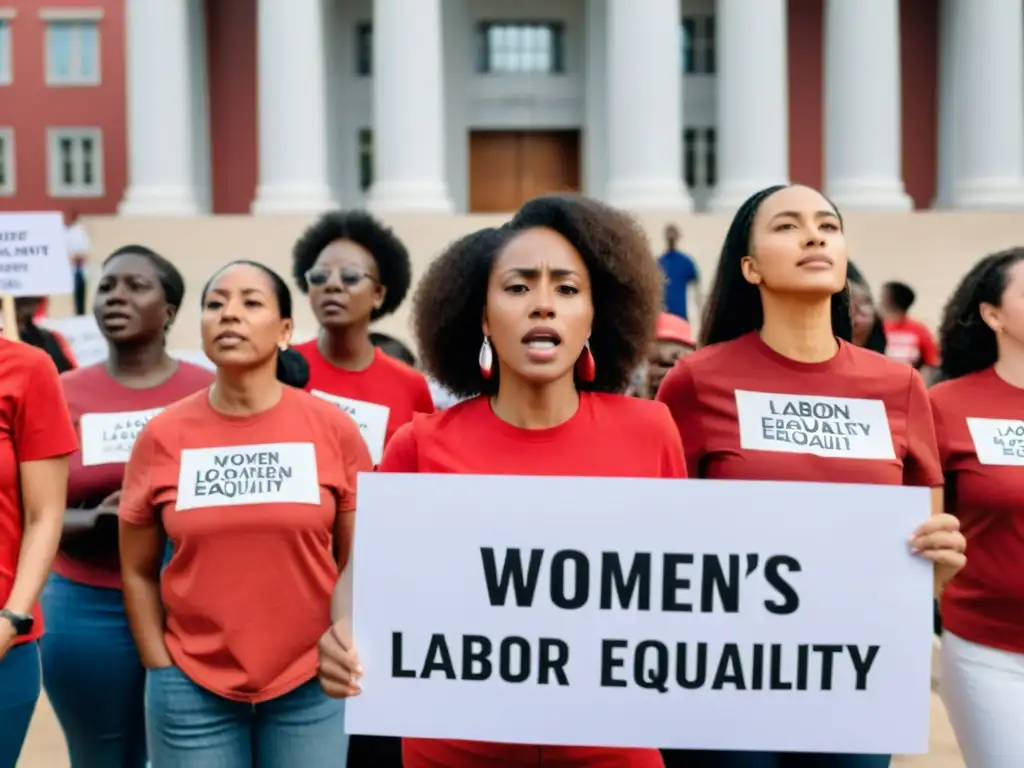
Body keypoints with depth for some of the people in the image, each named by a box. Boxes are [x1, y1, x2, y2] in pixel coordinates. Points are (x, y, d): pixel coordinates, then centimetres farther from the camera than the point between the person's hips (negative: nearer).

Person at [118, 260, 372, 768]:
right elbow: (137, 572, 5)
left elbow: (356, 563, 3)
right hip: (192, 685, 1)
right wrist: (161, 670, 2)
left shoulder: (334, 429, -5)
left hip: (310, 683, 0)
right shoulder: (162, 437, -3)